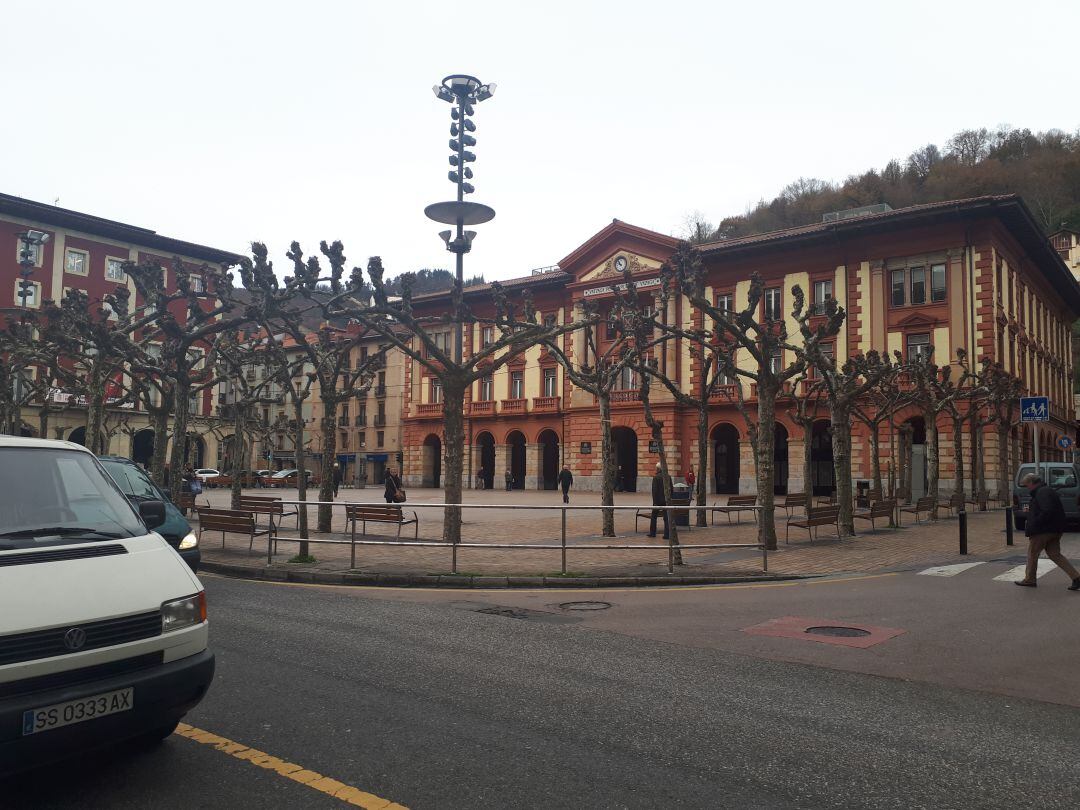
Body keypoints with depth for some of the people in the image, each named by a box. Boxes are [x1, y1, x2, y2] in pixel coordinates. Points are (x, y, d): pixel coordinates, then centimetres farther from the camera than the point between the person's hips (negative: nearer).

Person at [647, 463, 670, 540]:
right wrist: (668, 497, 16)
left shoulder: (656, 477, -12)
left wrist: (655, 502, -12)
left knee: (653, 516, 13)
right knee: (666, 518, 4)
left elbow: (654, 490, -14)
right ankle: (667, 534, -1)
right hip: (666, 500, 4)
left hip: (658, 500, -4)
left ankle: (652, 533, 19)